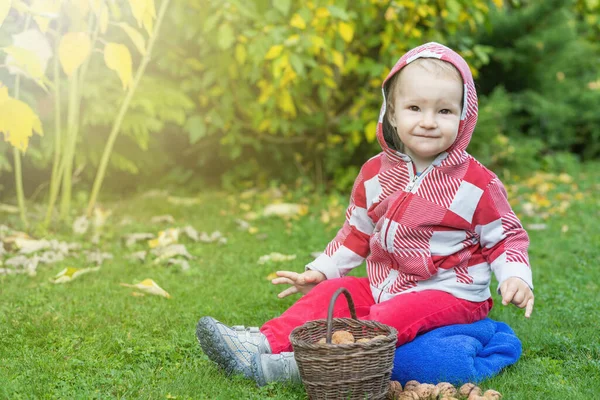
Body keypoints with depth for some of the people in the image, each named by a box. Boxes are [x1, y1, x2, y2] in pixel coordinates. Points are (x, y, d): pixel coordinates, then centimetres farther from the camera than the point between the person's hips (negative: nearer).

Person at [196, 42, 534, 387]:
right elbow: (357, 232, 16)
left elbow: (505, 238, -1)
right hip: (383, 286, 6)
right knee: (329, 293, -9)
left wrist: (516, 277, -19)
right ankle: (262, 343, -18)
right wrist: (320, 270, 11)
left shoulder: (477, 184, -10)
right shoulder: (376, 174, 3)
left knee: (390, 318, -30)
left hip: (451, 294, -6)